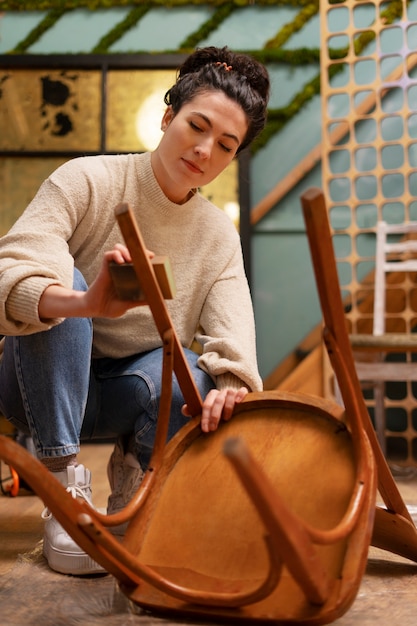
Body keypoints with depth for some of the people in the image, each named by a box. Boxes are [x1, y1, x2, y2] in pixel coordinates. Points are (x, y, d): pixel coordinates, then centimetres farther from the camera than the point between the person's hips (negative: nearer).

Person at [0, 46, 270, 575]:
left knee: (192, 372, -30)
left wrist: (231, 384, -39)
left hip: (123, 394, 2)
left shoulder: (220, 237, -1)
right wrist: (83, 303, -51)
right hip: (45, 381, -2)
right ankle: (65, 490, -26)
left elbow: (234, 342, -14)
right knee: (59, 287, -32)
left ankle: (133, 471, 2)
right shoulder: (88, 181, -14)